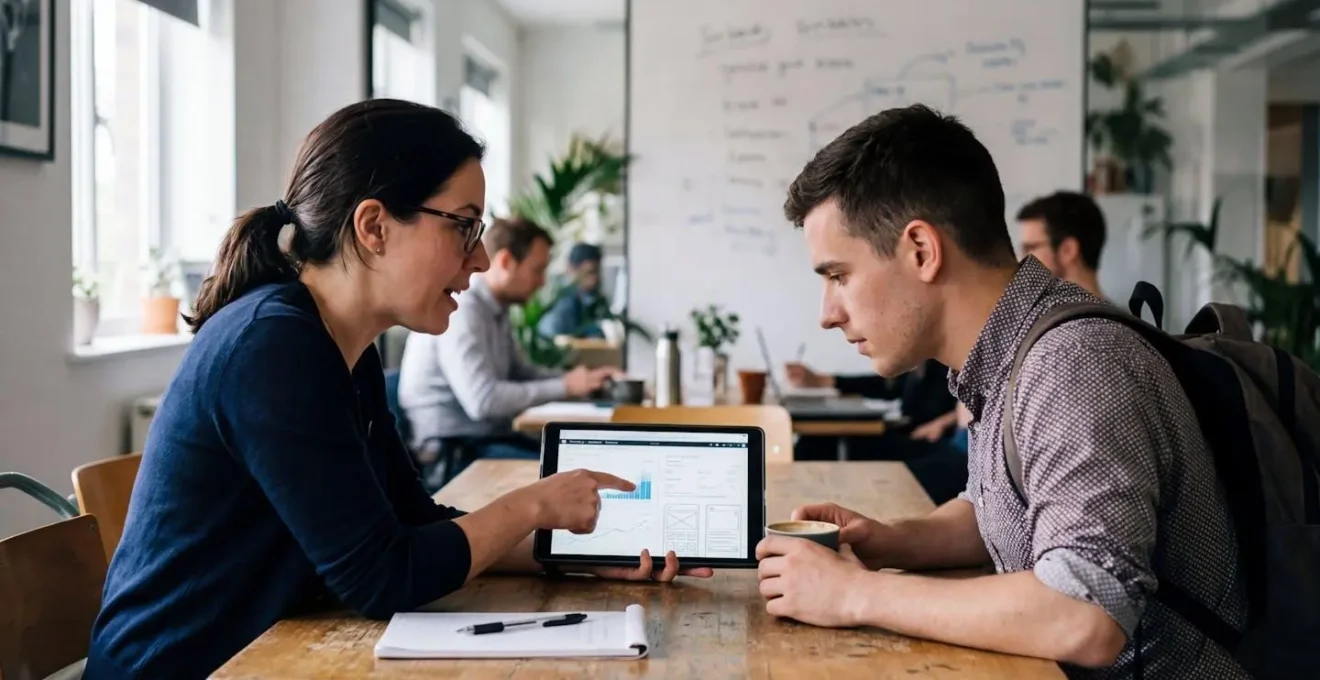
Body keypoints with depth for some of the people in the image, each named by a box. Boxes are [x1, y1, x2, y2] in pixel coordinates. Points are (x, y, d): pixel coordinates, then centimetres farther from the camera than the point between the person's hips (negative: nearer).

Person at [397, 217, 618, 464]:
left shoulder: (496, 311, 11)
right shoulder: (461, 309, -20)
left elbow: (522, 373, 21)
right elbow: (482, 400, -28)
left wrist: (584, 379, 5)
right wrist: (565, 387, -21)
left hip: (488, 436, 10)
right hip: (452, 447, -10)